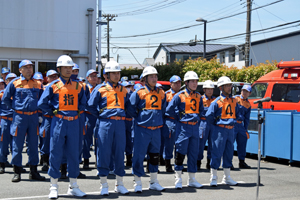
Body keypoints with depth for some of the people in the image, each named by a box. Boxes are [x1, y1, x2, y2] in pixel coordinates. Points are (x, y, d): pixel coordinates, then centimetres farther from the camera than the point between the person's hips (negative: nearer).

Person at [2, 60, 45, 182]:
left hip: (34, 117, 3)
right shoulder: (14, 83, -1)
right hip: (20, 117, -3)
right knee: (17, 145, 1)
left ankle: (33, 171, 16)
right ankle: (17, 172, 9)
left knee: (33, 145, 7)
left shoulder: (38, 84, 8)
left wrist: (37, 109, 9)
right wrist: (14, 108, 4)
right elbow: (5, 98, 4)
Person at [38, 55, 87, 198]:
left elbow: (83, 103, 21)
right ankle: (54, 187, 9)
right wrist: (53, 112, 2)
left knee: (74, 154, 6)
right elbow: (42, 103, -1)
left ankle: (73, 187, 16)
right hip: (58, 122, -3)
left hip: (74, 123, 3)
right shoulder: (53, 86, 0)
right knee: (55, 154, 0)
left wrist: (77, 111, 9)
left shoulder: (78, 86, 10)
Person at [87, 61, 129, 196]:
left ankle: (119, 184, 16)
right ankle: (104, 185, 8)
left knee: (119, 153, 6)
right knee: (104, 153, -2)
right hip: (106, 123, -4)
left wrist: (122, 115, 13)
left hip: (120, 124, 4)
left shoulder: (123, 90, 13)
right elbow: (91, 106, 2)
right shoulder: (101, 89, 1)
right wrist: (101, 116, 3)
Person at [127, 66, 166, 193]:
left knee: (155, 155, 12)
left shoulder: (161, 93, 9)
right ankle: (138, 183, 7)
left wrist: (158, 119, 12)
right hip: (142, 129, -5)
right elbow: (130, 109, -3)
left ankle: (154, 182, 23)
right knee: (139, 155, -4)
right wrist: (139, 118, 1)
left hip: (156, 129, 5)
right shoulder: (139, 92, -6)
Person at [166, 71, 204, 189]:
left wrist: (197, 118, 10)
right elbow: (169, 109, -5)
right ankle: (178, 179, 5)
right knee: (180, 152, -5)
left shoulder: (198, 97, 10)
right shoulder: (180, 95, -6)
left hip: (195, 127, 5)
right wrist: (180, 117, 1)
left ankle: (192, 179, 18)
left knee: (194, 153, 8)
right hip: (183, 127, -5)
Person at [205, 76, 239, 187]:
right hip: (220, 130, -6)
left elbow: (236, 114, 23)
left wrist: (232, 122, 11)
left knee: (229, 153, 11)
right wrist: (217, 124, 2)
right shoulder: (217, 101, -7)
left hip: (231, 130, 6)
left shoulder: (234, 101, 10)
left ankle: (227, 178, 21)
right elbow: (208, 116, -6)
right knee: (217, 153, -4)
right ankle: (213, 178, 5)